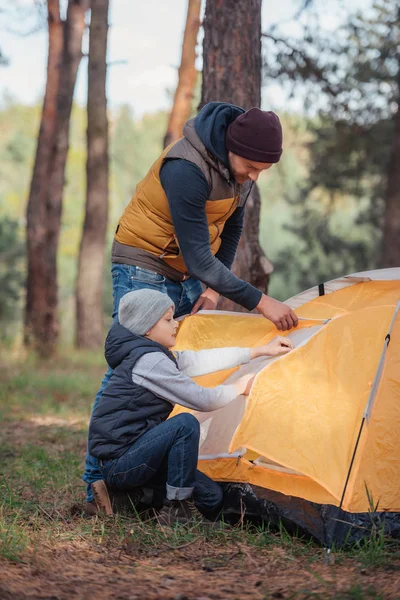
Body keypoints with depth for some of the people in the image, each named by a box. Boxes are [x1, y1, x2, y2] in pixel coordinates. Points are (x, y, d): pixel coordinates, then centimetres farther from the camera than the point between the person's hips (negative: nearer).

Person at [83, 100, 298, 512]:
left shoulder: (241, 164, -7)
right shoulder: (186, 170, -33)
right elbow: (198, 258, -31)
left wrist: (214, 287, -1)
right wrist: (259, 301, -32)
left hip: (189, 276, 8)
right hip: (144, 266, -8)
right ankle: (97, 484, -7)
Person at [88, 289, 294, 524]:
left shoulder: (156, 356, 11)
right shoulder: (148, 361, -19)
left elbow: (203, 360, 15)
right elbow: (201, 399, -18)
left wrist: (262, 350, 17)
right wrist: (240, 387, 1)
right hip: (119, 464, -10)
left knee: (212, 498, 5)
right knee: (186, 424, -27)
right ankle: (176, 509, -15)